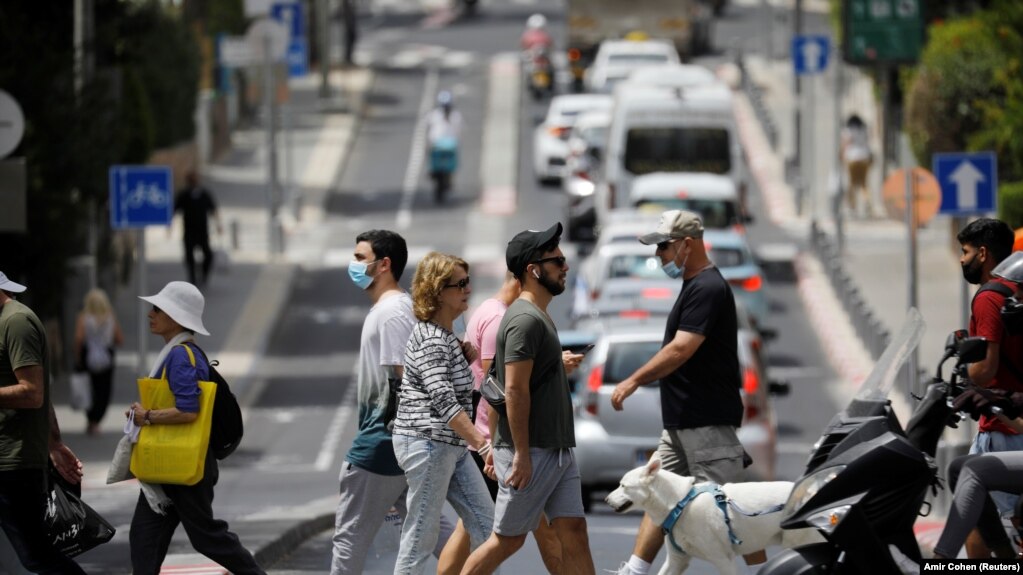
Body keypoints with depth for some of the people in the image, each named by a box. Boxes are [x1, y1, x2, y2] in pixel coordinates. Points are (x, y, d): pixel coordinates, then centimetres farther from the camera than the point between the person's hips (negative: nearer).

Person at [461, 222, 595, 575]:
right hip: (531, 453, -9)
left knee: (574, 533, 3)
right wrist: (521, 454, -22)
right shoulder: (526, 319, -16)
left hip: (557, 451, 9)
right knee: (507, 540, -2)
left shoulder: (539, 317, 16)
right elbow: (515, 390, -20)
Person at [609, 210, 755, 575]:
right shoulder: (695, 285, 15)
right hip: (682, 420, 11)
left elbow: (681, 349, -25)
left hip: (707, 421, -11)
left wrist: (634, 381, -24)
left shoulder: (707, 289, -17)